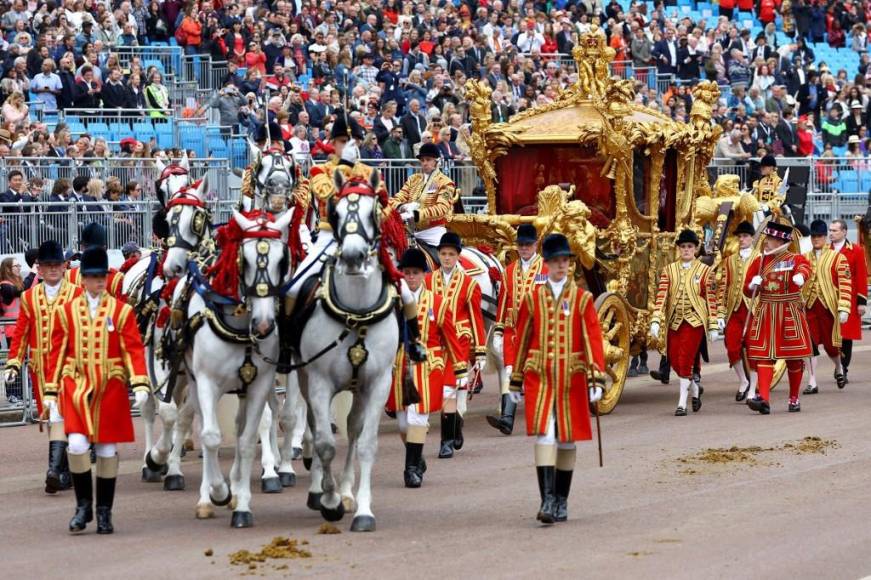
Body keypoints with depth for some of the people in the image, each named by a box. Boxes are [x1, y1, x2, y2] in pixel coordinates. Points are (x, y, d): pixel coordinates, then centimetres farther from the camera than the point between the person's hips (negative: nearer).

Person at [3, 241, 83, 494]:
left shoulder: (76, 294, 0)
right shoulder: (29, 297, 9)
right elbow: (21, 333, 10)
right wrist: (13, 363, 1)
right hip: (40, 366, 4)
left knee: (58, 414, -15)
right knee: (51, 416, 8)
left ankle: (55, 471, -22)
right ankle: (66, 472, 18)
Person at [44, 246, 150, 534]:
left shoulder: (122, 311, 2)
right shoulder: (66, 312, 5)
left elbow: (134, 349, -2)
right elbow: (57, 353, 7)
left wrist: (140, 384, -14)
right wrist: (51, 391, 3)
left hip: (111, 388, 0)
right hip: (76, 386, 0)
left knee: (107, 448, 4)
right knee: (77, 445, -13)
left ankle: (104, 511, 15)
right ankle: (83, 505, 4)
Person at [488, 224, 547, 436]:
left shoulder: (547, 269, 1)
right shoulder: (509, 271, 11)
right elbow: (503, 303, 13)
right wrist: (498, 333, 9)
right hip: (513, 331, 3)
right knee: (510, 373, -9)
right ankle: (507, 419, -18)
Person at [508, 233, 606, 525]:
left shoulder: (582, 299, 2)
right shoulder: (532, 299, 5)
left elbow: (593, 339, -2)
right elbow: (521, 340, 9)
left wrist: (596, 379, -11)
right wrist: (516, 381, 10)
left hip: (572, 379, 1)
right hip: (539, 379, -1)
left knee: (567, 438, 9)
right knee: (544, 435, -13)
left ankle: (562, 502, 20)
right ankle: (547, 500, -18)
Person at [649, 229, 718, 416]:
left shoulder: (704, 271, 1)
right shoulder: (669, 270, 7)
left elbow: (711, 299, 2)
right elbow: (662, 295, -1)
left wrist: (713, 327, -1)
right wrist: (656, 321, -12)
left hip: (694, 321, -4)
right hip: (674, 321, 4)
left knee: (685, 360, -12)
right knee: (674, 361, 5)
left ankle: (682, 403, -7)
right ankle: (695, 389, 31)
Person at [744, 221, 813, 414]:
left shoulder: (796, 259, -1)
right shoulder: (759, 261, 8)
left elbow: (804, 268, -27)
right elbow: (747, 290, 12)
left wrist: (800, 276, -50)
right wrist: (753, 285, -11)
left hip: (790, 314, -2)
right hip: (765, 315, 2)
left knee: (794, 358, 5)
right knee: (764, 355, -9)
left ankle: (794, 399, 20)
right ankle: (763, 399, -19)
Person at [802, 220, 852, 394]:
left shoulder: (837, 258, -1)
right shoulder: (804, 259, 9)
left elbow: (845, 285, -5)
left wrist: (844, 309, -13)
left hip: (828, 307, -2)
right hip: (808, 307, 2)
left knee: (830, 343, 7)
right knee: (810, 343, -4)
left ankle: (839, 369, 38)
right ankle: (812, 383, -1)